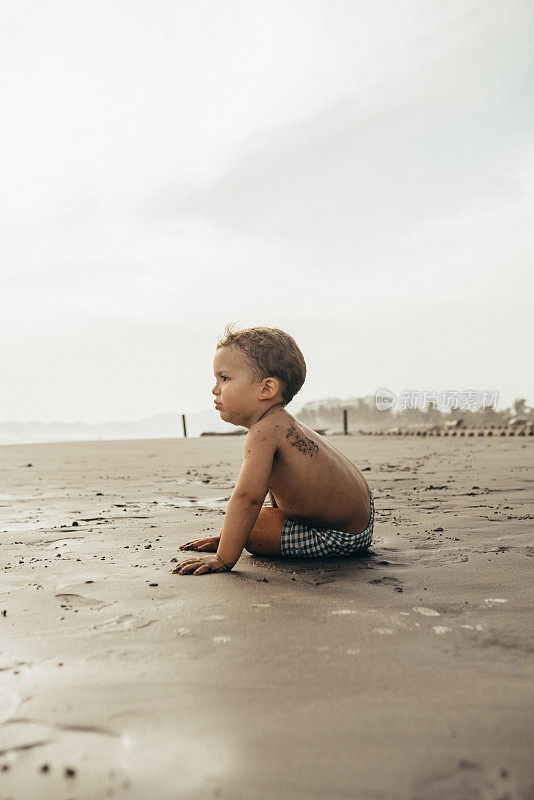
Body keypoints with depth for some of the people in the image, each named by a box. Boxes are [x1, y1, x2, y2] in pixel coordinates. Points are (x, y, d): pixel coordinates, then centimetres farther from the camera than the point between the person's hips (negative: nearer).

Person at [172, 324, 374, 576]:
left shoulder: (264, 432, -26)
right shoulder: (282, 423, 7)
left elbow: (247, 497, -35)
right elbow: (261, 486, 15)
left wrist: (223, 559, -31)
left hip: (340, 538, -10)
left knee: (249, 530, -12)